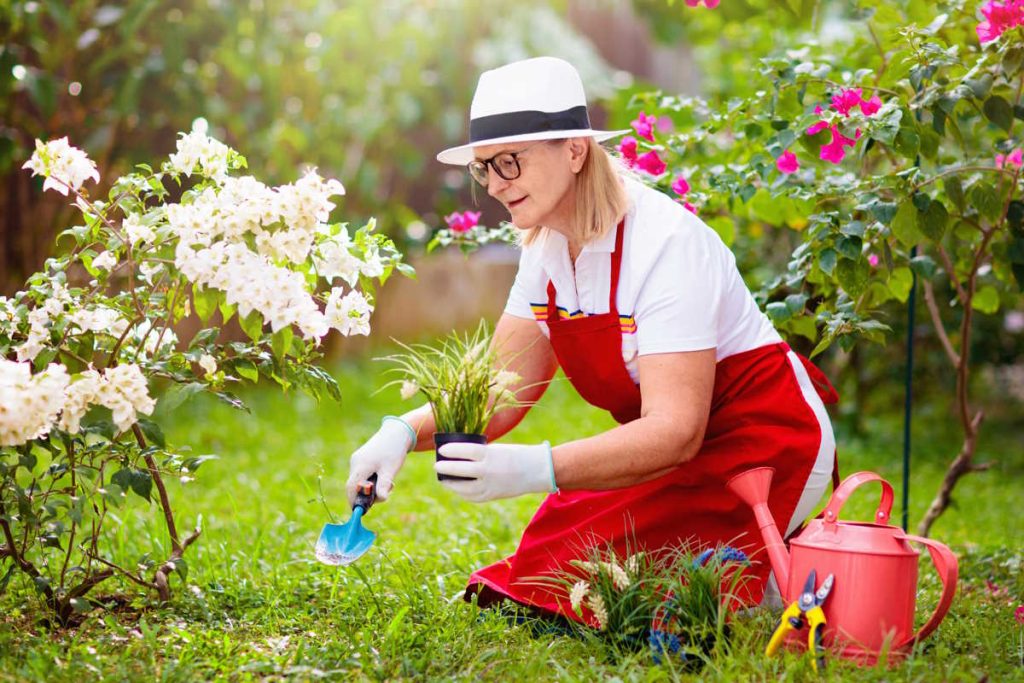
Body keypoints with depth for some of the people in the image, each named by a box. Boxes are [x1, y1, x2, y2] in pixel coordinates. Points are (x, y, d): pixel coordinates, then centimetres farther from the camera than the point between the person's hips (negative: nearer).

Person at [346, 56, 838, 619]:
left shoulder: (667, 243, -26)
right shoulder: (546, 246, 0)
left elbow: (676, 432, -33)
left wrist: (537, 469, -45)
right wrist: (406, 432, -17)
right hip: (669, 445, 8)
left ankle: (766, 578, 0)